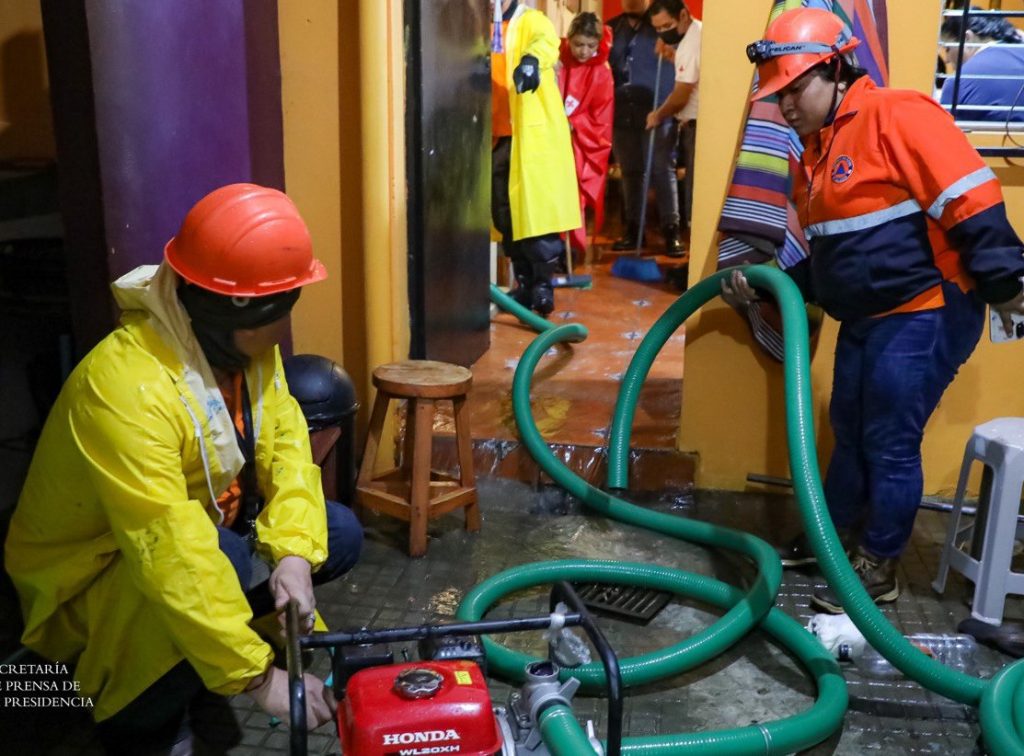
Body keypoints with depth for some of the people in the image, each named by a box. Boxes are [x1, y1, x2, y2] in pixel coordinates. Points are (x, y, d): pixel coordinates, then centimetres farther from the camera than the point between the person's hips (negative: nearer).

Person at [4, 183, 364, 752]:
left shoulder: (244, 342, -10)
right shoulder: (126, 386, -36)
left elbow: (286, 443, -9)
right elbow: (172, 554, -39)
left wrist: (294, 552, -25)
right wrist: (258, 676, -36)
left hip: (203, 523, 8)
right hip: (89, 575, -8)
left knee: (338, 534, -3)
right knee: (223, 563, -35)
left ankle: (200, 647, 11)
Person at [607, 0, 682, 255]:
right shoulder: (612, 28, 13)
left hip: (656, 112, -4)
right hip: (622, 113, 4)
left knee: (662, 171, -3)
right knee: (630, 172, 11)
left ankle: (671, 231, -1)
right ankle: (633, 230, 19)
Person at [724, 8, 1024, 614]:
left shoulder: (895, 115, -15)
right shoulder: (814, 151, 13)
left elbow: (971, 198, -21)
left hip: (927, 313, -9)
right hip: (866, 319, 9)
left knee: (891, 445, -1)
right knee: (850, 433, 17)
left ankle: (878, 570, 14)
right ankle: (834, 537, 35)